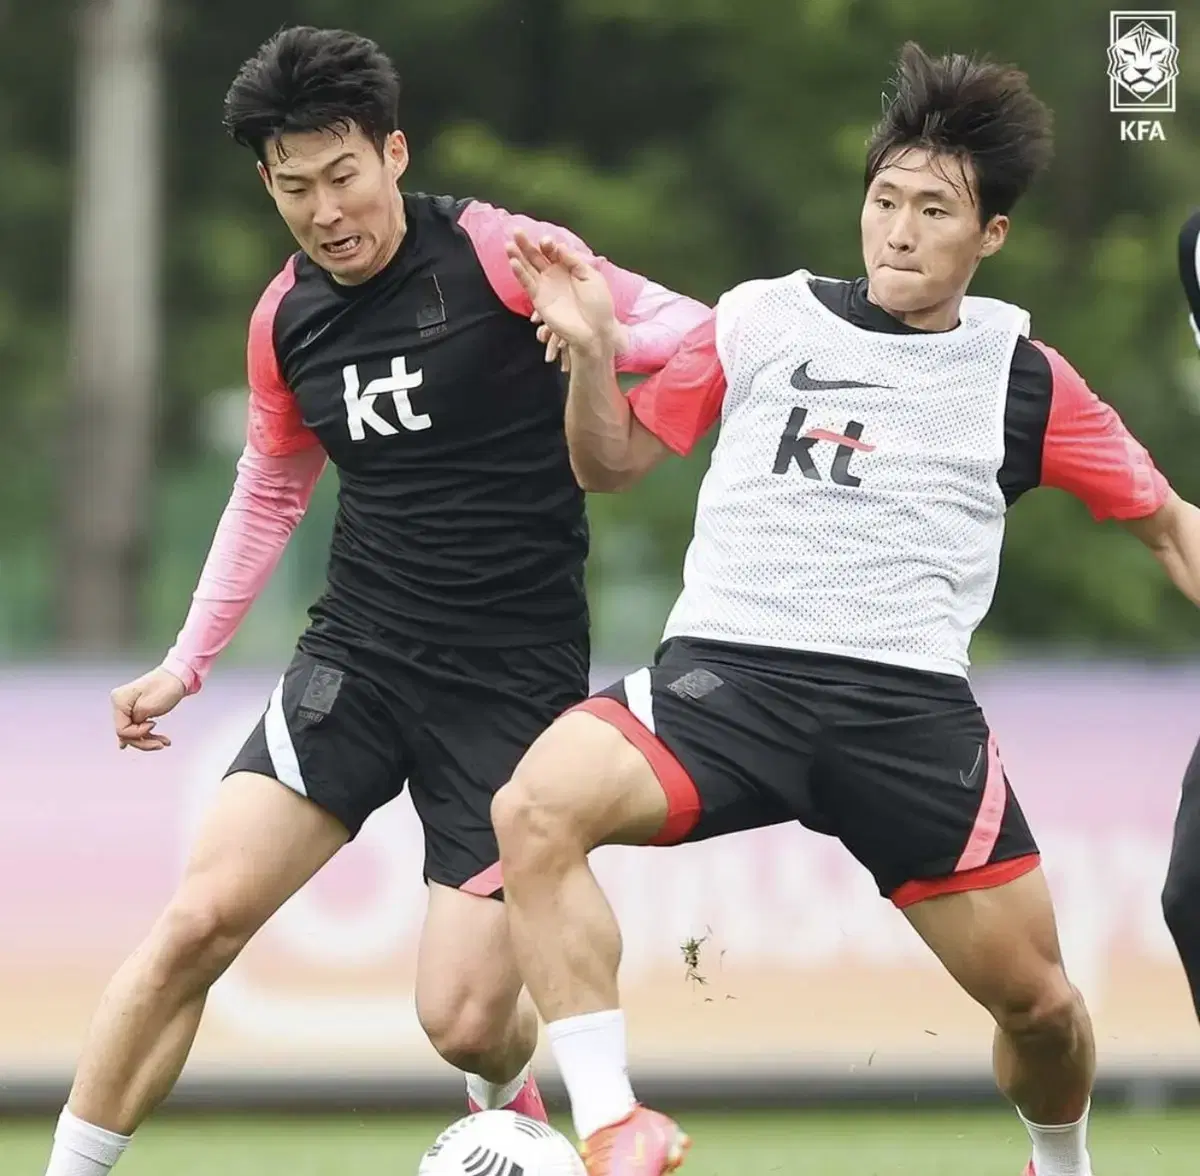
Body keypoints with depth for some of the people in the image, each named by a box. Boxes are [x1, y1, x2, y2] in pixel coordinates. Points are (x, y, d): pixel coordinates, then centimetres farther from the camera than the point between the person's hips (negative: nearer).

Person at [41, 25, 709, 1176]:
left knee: (464, 1021, -9)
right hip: (355, 656, 4)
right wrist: (186, 663, 20)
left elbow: (688, 332, -8)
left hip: (513, 682, -4)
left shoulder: (497, 255, -11)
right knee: (198, 919, -14)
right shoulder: (286, 317, 6)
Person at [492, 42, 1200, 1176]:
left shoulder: (1021, 377, 11)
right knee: (536, 806, -29)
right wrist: (590, 350, 0)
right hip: (724, 672, 0)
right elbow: (611, 462, 18)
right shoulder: (763, 319, 11)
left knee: (1035, 998, -2)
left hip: (909, 703, 0)